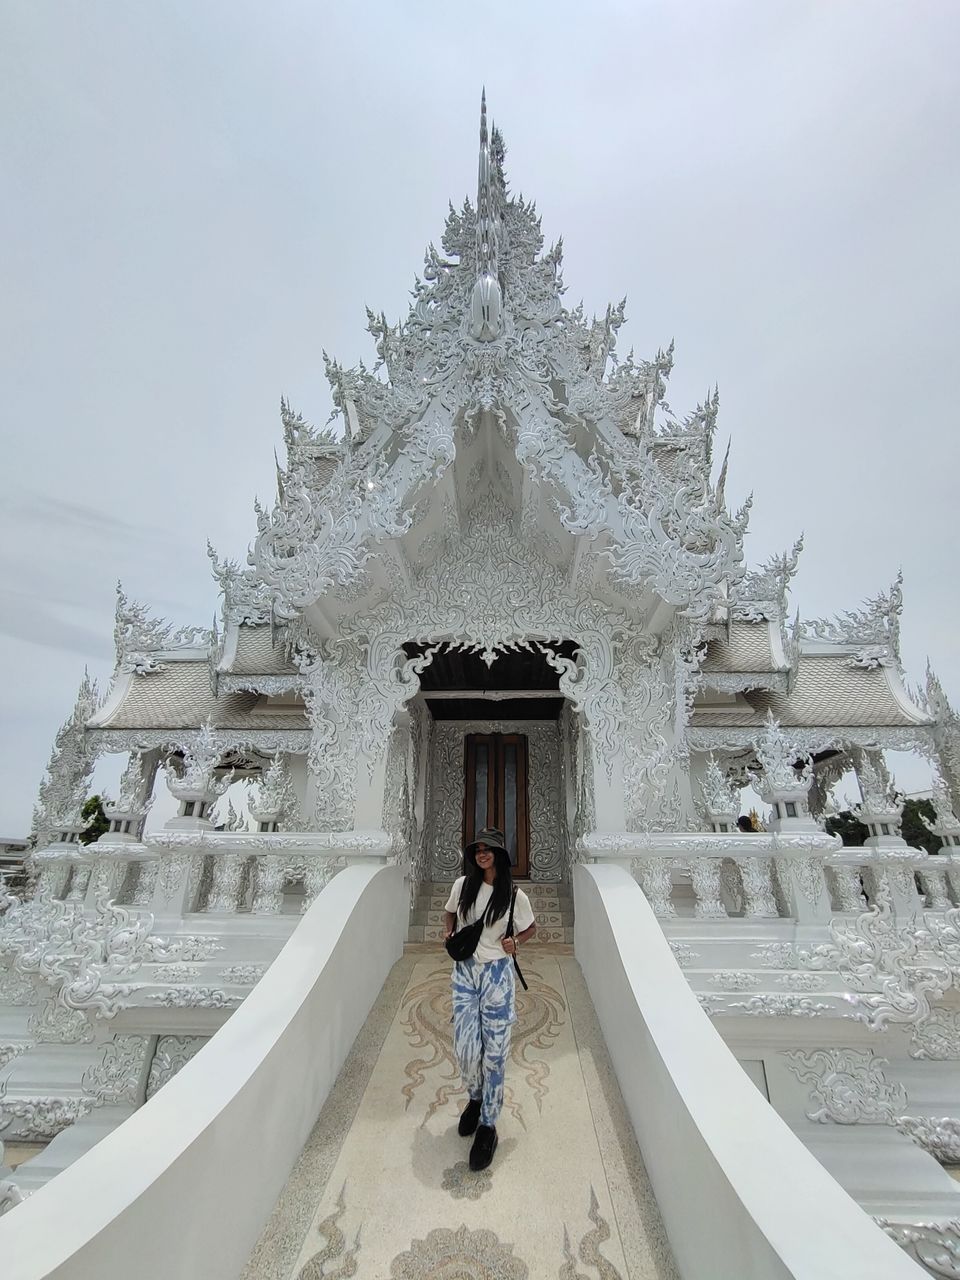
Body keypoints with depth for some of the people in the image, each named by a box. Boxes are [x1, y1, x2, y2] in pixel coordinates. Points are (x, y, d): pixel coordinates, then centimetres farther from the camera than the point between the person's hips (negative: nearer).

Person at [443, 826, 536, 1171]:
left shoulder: (514, 895, -11)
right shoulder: (462, 885, -4)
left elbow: (531, 927, 6)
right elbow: (450, 912, 15)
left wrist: (516, 941, -13)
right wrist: (449, 933, -4)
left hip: (497, 974, -2)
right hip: (465, 971, 2)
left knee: (494, 1051, 5)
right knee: (465, 1048, 6)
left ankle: (488, 1125, 25)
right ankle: (475, 1097, 38)